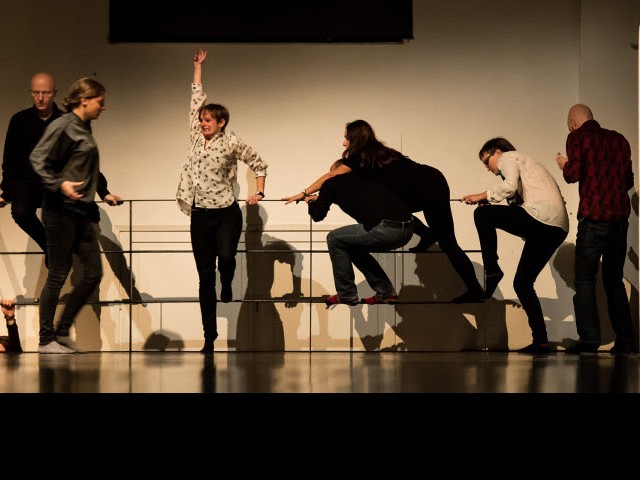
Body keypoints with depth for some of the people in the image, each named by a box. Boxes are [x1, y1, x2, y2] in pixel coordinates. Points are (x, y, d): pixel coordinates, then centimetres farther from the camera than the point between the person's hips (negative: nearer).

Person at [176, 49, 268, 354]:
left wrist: (258, 192, -2)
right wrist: (198, 66, 17)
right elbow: (196, 98, 12)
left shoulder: (232, 143, -3)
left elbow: (258, 164, 7)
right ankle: (209, 337, 6)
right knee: (205, 275, 3)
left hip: (226, 213, -4)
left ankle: (227, 289, 9)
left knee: (226, 257, -27)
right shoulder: (196, 137, 7)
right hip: (200, 215, 4)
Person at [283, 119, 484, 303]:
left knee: (447, 242, -1)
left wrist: (303, 194, 2)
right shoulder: (377, 153, 22)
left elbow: (331, 177, -2)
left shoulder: (361, 157, -3)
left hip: (430, 187, -9)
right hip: (431, 183, 9)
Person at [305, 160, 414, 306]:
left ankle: (346, 295, 15)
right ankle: (386, 293, 26)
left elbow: (317, 215, 16)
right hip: (407, 229, 7)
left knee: (334, 239, 12)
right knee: (354, 246, 28)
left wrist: (312, 202, 39)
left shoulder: (332, 182, 11)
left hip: (387, 228, -7)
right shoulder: (363, 178, 29)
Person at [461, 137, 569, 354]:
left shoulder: (509, 157, 11)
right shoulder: (527, 164, 38)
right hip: (558, 228, 9)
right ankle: (541, 341, 4)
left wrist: (482, 196, 1)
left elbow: (510, 185, -9)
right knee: (522, 283, 11)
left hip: (541, 215, -9)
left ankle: (492, 270, -7)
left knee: (482, 214, -2)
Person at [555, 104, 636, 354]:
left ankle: (589, 337, -16)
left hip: (594, 216, -6)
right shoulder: (619, 139, 17)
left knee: (585, 278, -4)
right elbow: (629, 180, 19)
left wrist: (564, 165, 12)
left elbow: (573, 174, -9)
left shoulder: (578, 137, 0)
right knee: (614, 279, 13)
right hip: (621, 215, 6)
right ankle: (625, 339, 9)